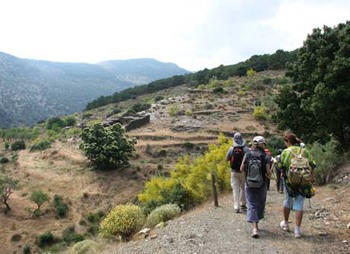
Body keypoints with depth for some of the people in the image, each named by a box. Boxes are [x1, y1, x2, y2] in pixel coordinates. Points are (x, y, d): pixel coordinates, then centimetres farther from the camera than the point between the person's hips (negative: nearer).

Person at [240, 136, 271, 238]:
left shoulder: (247, 155, -5)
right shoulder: (265, 156, -11)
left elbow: (242, 169, -3)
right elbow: (268, 172, -13)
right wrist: (268, 175, 9)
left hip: (249, 184, 1)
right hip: (261, 185, 0)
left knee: (251, 205, 3)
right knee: (260, 204, 19)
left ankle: (254, 228, -8)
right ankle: (256, 223, 32)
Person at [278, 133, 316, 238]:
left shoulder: (286, 151, -5)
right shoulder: (305, 151, 4)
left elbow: (280, 166, -5)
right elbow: (312, 165, 2)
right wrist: (312, 176, 7)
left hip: (289, 180, -1)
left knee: (288, 201, 19)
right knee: (299, 205, 5)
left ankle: (285, 223, 34)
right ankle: (297, 229, 2)